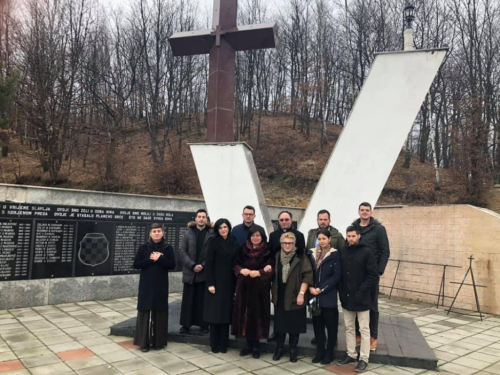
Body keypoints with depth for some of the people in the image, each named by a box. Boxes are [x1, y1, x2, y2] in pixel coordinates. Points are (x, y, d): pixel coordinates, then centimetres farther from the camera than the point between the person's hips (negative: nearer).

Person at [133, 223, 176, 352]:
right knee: (145, 312, 0)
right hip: (146, 285, 0)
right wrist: (150, 259, -15)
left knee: (160, 312, 4)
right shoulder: (143, 248, 2)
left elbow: (172, 265, -6)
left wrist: (159, 258, -16)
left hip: (161, 285, 0)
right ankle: (144, 342, 10)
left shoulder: (168, 248, 1)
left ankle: (158, 341, 15)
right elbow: (136, 264, -5)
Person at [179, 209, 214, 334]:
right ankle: (186, 324, 20)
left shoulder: (212, 234, -2)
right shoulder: (188, 233, 4)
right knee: (188, 300, 8)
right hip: (189, 272, 2)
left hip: (205, 272, -2)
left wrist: (203, 265, -14)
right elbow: (181, 251, -2)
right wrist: (192, 265, -11)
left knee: (203, 300, 6)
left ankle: (204, 325, 17)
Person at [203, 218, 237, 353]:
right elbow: (208, 264, -8)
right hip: (216, 281, -4)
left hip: (229, 282, 4)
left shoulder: (233, 243, 9)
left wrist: (236, 282, 4)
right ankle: (214, 345, 11)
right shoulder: (213, 242, -3)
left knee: (226, 313, 6)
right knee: (215, 313, 0)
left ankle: (223, 344, 15)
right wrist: (210, 283, -15)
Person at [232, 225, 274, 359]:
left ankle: (256, 345, 13)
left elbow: (271, 269, -5)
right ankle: (248, 344, 17)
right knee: (246, 313, 4)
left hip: (260, 288, -2)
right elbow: (235, 265, 8)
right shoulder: (243, 250, 6)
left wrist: (258, 273, -18)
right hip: (244, 287, 2)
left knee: (257, 314, 1)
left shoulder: (268, 251, -2)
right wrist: (241, 270, -12)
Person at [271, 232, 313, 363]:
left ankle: (293, 350, 22)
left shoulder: (301, 257, -8)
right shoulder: (277, 257, 6)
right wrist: (273, 293, 11)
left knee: (294, 325, 6)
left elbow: (307, 275, -13)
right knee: (279, 324, 9)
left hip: (294, 297, -3)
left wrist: (301, 293, -17)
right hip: (279, 297, 3)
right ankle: (279, 349, 24)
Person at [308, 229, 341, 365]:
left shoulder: (335, 255, -5)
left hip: (328, 296, -4)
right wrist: (310, 287, -7)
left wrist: (322, 289, -14)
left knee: (331, 324, 6)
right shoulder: (312, 253, 7)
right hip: (314, 295, 4)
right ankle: (320, 351, 23)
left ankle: (330, 352, 19)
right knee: (317, 324, 10)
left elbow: (336, 276, -10)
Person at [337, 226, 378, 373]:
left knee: (364, 329, 6)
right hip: (346, 297, 4)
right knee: (349, 328, 15)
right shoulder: (342, 251, 3)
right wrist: (341, 290, 0)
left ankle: (364, 359, 15)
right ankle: (351, 354, 27)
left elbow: (373, 275, -10)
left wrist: (361, 291, -14)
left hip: (361, 298, -4)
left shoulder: (366, 252, -9)